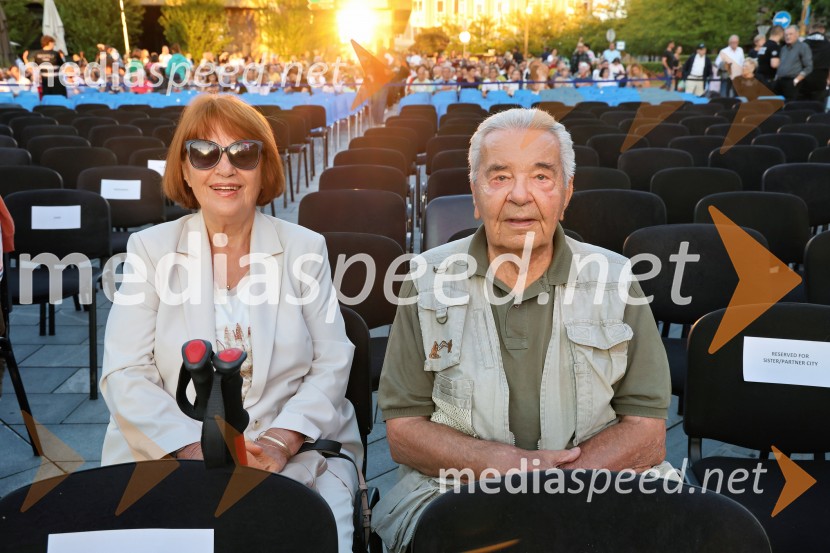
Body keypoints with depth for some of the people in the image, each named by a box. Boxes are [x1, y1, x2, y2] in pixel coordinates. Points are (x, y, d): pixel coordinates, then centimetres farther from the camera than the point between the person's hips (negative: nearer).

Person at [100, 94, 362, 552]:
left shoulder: (305, 248, 5)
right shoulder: (150, 248, 4)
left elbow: (332, 365, 1)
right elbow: (124, 375, -3)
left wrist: (279, 443, -15)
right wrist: (195, 450, -17)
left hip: (297, 456, 0)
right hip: (171, 457, 0)